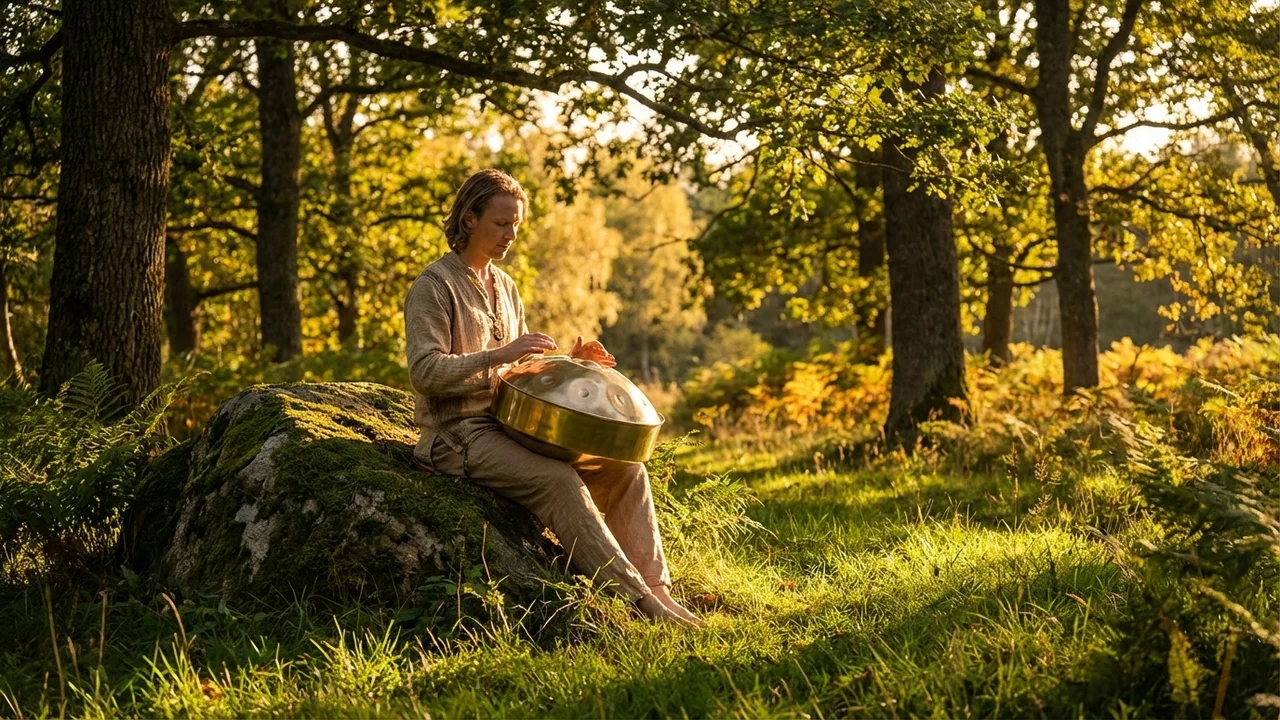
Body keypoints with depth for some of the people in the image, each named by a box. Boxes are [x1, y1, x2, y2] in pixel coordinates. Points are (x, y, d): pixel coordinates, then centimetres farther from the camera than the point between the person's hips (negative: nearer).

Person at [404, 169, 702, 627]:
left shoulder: (504, 287, 16)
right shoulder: (433, 287, -8)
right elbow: (424, 371, -19)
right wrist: (497, 355, -29)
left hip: (511, 422, 8)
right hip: (459, 434, -8)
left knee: (625, 467, -6)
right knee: (559, 480, -30)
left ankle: (655, 586, -10)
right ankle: (637, 600, -29)